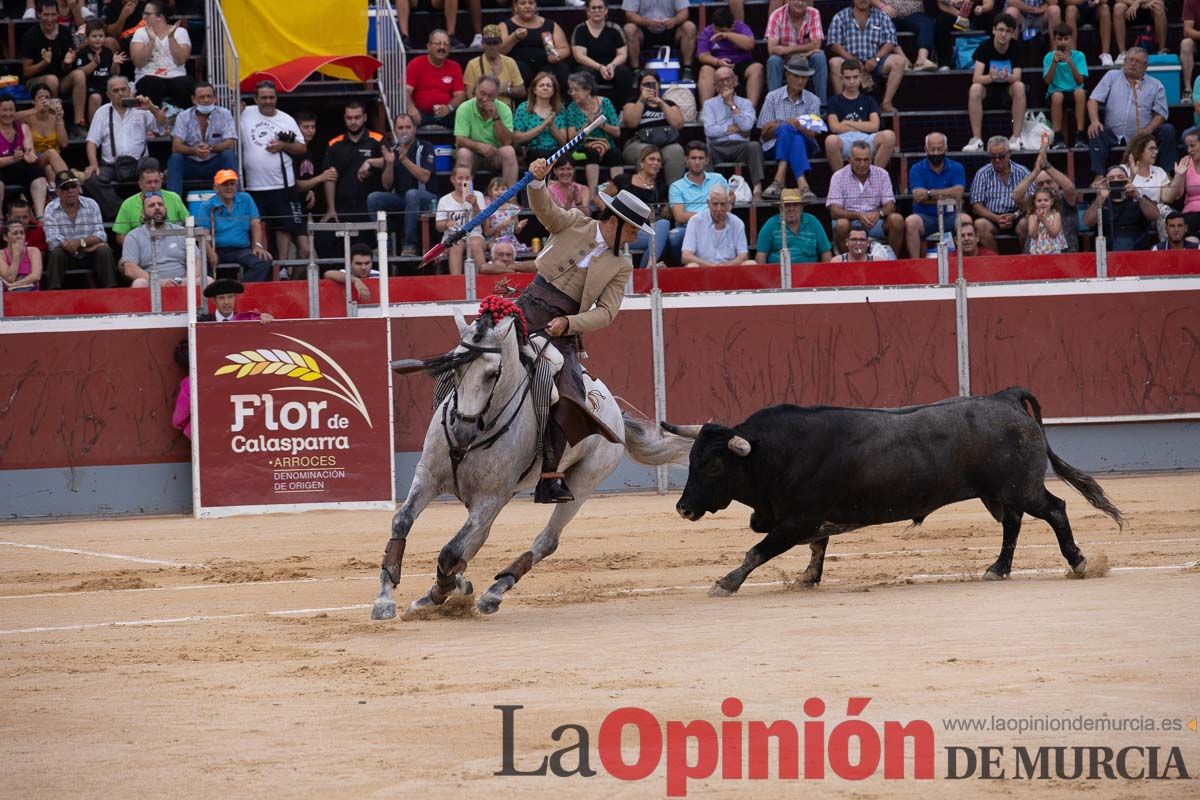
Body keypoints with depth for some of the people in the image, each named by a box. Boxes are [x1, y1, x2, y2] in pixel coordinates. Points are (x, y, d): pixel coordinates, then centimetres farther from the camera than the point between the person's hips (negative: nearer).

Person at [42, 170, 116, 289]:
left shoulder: (91, 205, 0)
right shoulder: (51, 210, -6)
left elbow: (100, 235, -8)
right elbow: (53, 241, -18)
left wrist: (81, 242, -29)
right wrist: (89, 243, -17)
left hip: (89, 257, 1)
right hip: (66, 258, -1)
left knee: (104, 251, -26)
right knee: (56, 253, -31)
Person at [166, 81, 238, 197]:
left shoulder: (224, 114, -3)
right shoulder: (183, 116, -3)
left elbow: (229, 144, -13)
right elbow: (176, 147, -13)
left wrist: (211, 148, -34)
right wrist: (194, 151, -35)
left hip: (215, 165, 0)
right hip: (191, 165, 0)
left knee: (229, 155, -28)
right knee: (175, 159, -28)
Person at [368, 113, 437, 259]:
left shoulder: (425, 148, -3)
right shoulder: (392, 151, 9)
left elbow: (425, 177, -16)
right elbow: (386, 185, 4)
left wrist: (405, 160, -23)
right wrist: (389, 164, -13)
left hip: (426, 199, -4)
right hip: (399, 198, 4)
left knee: (411, 194, -38)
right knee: (373, 198, -19)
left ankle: (409, 245, -33)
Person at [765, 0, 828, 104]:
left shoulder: (814, 14, -9)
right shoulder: (777, 15, -14)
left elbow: (816, 45, -17)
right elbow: (772, 49, -23)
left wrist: (789, 49, -26)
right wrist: (805, 50, -24)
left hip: (807, 63, 1)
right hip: (784, 63, -1)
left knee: (819, 57, -28)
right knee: (773, 60, -31)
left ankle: (821, 105, -22)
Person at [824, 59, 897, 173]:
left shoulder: (868, 100, 25)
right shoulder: (835, 101, 20)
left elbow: (874, 126, 8)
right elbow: (835, 127, 3)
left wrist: (848, 123, 6)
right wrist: (861, 126, 7)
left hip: (865, 139, 2)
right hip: (843, 139, -2)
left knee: (889, 136, -31)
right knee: (831, 140, -41)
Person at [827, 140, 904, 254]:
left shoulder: (882, 174, 4)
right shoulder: (839, 176, -2)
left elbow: (890, 206, -1)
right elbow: (834, 211, -11)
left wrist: (879, 213, -27)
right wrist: (857, 215, -30)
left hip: (876, 222, 2)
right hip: (851, 221, -2)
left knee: (897, 219, -25)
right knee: (841, 224, -35)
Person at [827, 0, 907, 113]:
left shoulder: (882, 17, 13)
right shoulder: (840, 17, 8)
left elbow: (890, 43, 5)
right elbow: (835, 44, -1)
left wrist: (876, 59, -13)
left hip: (874, 63, 2)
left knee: (899, 60, -24)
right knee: (834, 62, -33)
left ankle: (886, 103, -25)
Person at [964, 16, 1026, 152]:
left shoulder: (1016, 47, -9)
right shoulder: (984, 47, -13)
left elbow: (1017, 78, -19)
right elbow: (976, 78, -22)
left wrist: (1008, 77, -43)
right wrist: (990, 77, -45)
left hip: (1008, 92, 0)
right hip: (988, 91, 0)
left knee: (1020, 86, -31)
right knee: (975, 88, -32)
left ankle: (1016, 138, -28)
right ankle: (977, 140, -31)